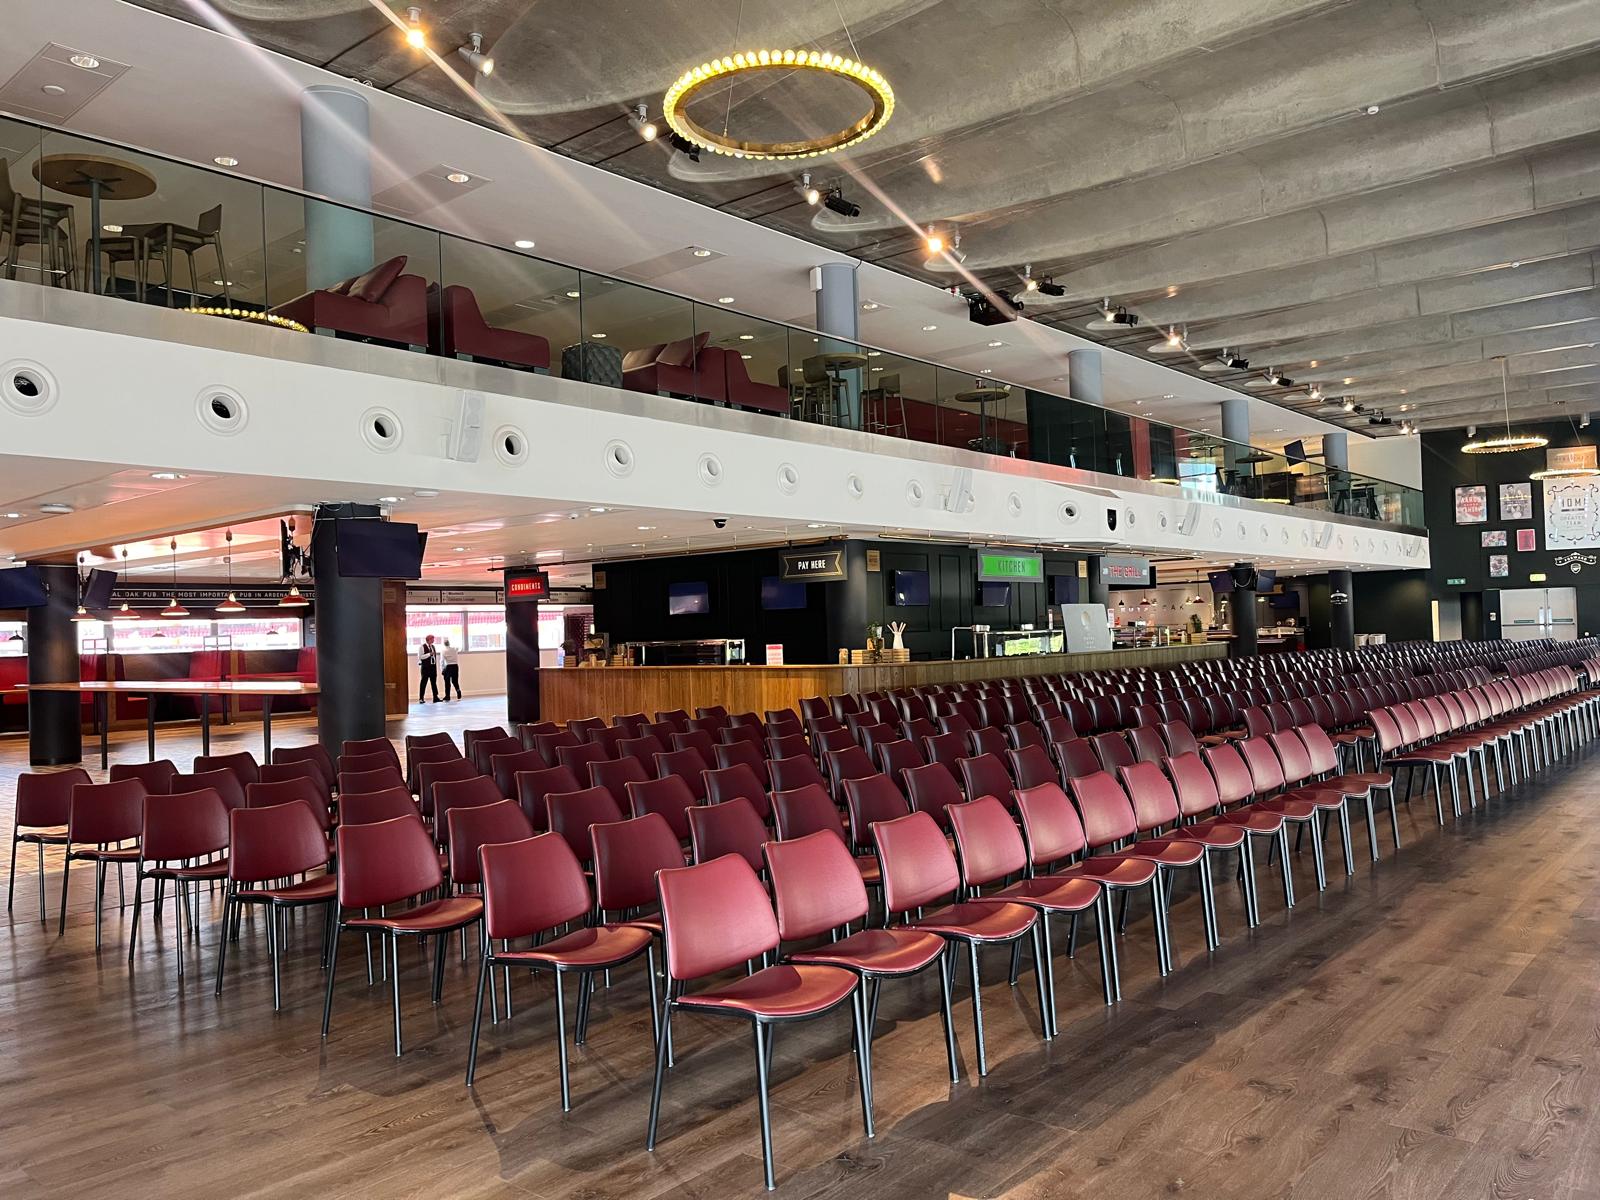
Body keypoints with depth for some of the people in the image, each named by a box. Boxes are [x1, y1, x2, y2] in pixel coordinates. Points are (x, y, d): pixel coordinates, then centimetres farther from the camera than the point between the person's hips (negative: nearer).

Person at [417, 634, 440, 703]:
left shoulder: (433, 647, 14)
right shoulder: (422, 647, -6)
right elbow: (420, 657, -14)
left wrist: (436, 667, 14)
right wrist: (429, 654, -20)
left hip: (433, 666, 6)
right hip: (425, 667, -6)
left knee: (434, 682, 6)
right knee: (423, 682, -2)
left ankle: (435, 697, 9)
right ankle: (421, 698, 3)